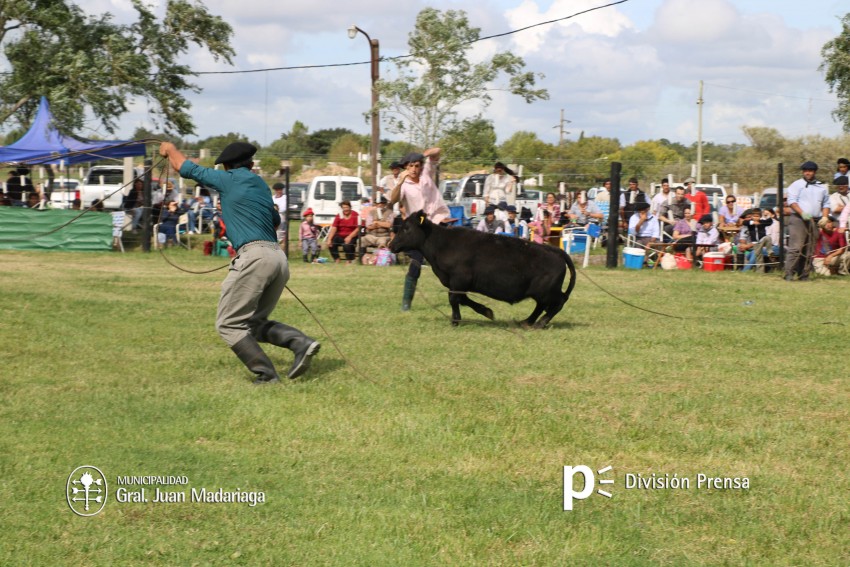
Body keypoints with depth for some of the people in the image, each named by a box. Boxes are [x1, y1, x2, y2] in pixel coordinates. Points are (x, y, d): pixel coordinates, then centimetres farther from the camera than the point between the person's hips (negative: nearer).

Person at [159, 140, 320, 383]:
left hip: (255, 256, -7)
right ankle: (301, 342, -7)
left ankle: (266, 374, -11)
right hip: (279, 257, 7)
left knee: (229, 324, -1)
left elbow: (186, 168, 14)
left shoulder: (228, 179, 4)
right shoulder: (261, 184, 23)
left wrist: (170, 149, 35)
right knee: (254, 322, 16)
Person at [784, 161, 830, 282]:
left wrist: (824, 217, 3)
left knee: (809, 250, 2)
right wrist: (802, 213, -19)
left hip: (815, 221, 5)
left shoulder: (822, 187, 19)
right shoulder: (797, 185, 6)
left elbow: (826, 204, 21)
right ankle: (789, 274, -17)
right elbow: (792, 201, -5)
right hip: (798, 219, -5)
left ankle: (804, 276, 6)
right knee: (795, 248, -14)